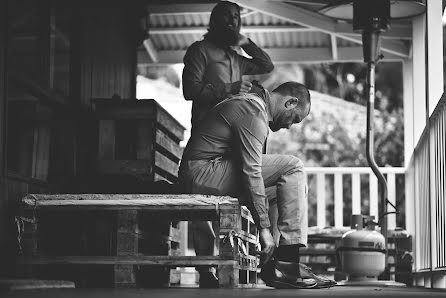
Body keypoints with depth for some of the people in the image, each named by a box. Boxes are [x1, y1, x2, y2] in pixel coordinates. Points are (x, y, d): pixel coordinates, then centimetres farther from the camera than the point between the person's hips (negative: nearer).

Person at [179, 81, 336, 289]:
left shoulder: (249, 102, 19)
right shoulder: (254, 113, -13)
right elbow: (251, 173, -19)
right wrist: (264, 228, -17)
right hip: (203, 173, -10)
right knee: (292, 168, -12)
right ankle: (287, 262, -13)